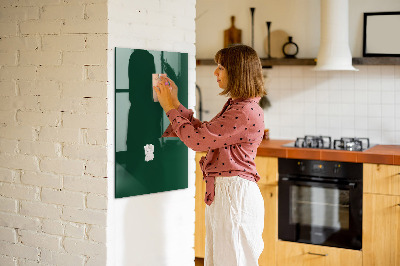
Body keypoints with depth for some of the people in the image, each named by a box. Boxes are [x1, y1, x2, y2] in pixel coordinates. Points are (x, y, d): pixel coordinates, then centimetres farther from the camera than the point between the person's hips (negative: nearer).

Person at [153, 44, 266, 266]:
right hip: (222, 191, 10)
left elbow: (197, 139, -20)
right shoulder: (235, 106, 13)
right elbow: (203, 131, 18)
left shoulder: (246, 112, -20)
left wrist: (171, 108, -7)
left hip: (235, 194, -10)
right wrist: (175, 103, 16)